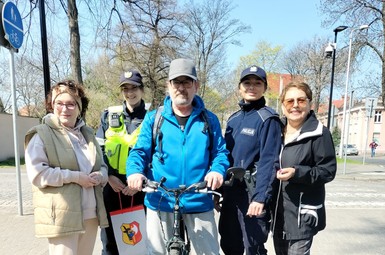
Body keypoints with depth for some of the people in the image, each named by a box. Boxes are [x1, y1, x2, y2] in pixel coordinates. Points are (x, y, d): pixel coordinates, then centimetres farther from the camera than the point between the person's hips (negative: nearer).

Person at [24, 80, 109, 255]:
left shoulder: (88, 133, 13)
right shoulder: (41, 134, -5)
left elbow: (102, 165, 18)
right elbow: (36, 173, -14)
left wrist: (100, 175, -5)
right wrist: (75, 177, -19)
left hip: (90, 214, 6)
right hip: (62, 217, -6)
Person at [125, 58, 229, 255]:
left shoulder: (209, 120, 6)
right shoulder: (153, 118, 5)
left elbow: (220, 152, 4)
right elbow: (140, 151, 2)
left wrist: (218, 170, -18)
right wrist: (135, 171, -19)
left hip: (199, 203, 0)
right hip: (160, 202, 0)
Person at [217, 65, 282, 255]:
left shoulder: (268, 119, -9)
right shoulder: (233, 119, 11)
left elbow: (268, 161, -16)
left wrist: (260, 197, -22)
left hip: (251, 193, -6)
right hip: (230, 191, 7)